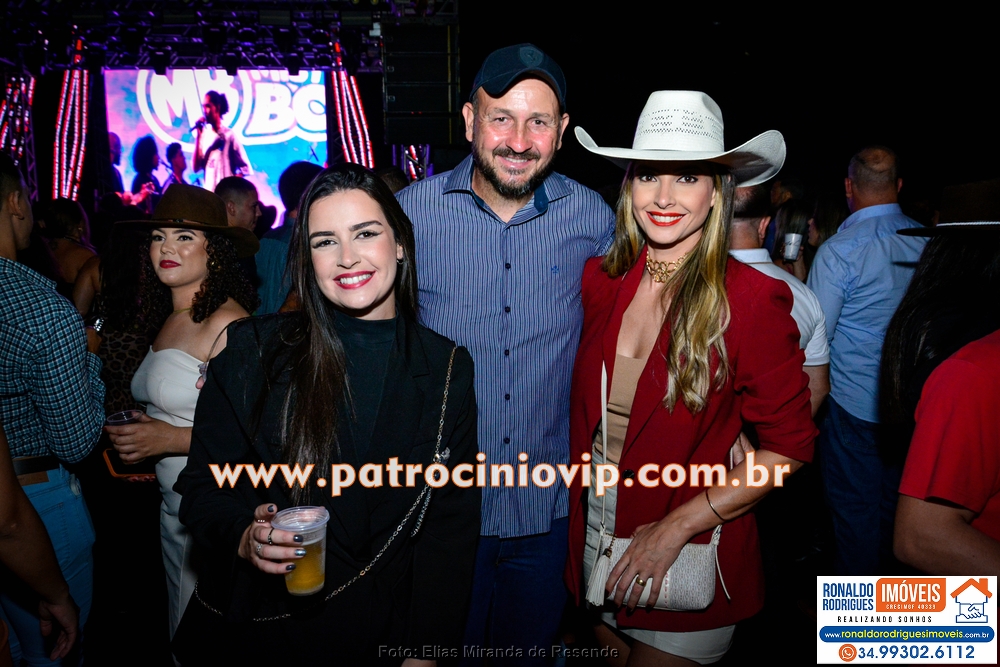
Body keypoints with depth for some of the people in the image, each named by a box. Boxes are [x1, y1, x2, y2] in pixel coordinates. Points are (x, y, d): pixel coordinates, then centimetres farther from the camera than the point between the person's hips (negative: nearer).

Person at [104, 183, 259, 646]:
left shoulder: (228, 322, -19)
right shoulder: (169, 321, 7)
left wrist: (172, 439, -20)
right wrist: (139, 438, 3)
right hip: (172, 504, 8)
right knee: (181, 629, 24)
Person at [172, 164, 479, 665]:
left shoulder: (448, 369, -7)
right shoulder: (254, 350, -10)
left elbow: (452, 525, -5)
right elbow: (203, 482, -3)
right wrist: (244, 537, -23)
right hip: (259, 627, 0)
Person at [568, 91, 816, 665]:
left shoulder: (752, 299, -16)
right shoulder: (600, 280, -4)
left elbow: (788, 446, -12)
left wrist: (676, 525, -17)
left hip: (690, 562, -4)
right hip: (594, 541, 4)